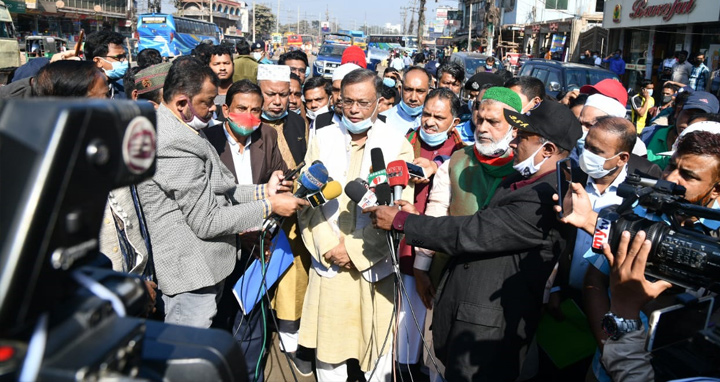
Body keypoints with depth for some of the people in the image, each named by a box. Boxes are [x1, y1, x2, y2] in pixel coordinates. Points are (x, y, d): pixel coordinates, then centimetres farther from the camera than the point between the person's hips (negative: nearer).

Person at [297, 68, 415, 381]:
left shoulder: (398, 145, -3)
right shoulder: (323, 139, 4)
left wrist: (355, 250, -13)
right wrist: (328, 247, -9)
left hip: (374, 264, -2)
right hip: (328, 261, 2)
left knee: (377, 345, 11)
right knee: (327, 343, 12)